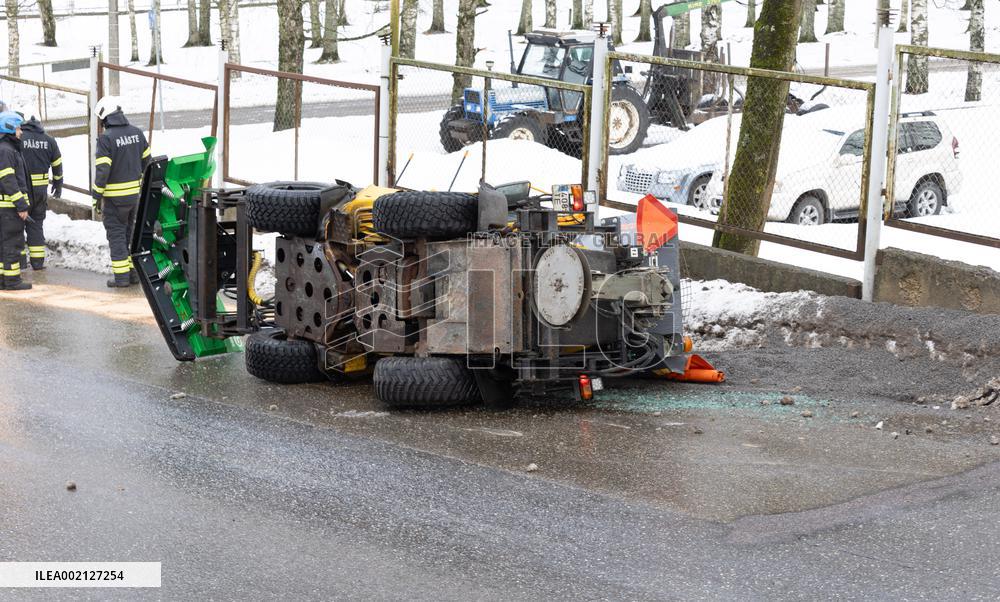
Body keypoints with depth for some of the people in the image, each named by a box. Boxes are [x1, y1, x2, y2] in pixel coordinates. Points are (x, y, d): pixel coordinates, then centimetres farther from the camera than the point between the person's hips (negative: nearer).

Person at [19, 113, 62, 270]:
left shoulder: (18, 138, -7)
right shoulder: (49, 140, 6)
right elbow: (57, 166, 13)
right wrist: (58, 186, 26)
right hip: (41, 189, 4)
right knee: (36, 224, 13)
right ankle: (38, 262, 12)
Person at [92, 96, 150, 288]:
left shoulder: (106, 138, -16)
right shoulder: (136, 132, 3)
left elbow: (102, 170, -18)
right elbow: (146, 161, 11)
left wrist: (97, 196, -11)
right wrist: (143, 184, 23)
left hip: (114, 196, -6)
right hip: (134, 192, 6)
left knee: (116, 233, 2)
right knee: (131, 232, 17)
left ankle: (121, 275, 1)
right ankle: (134, 272, 18)